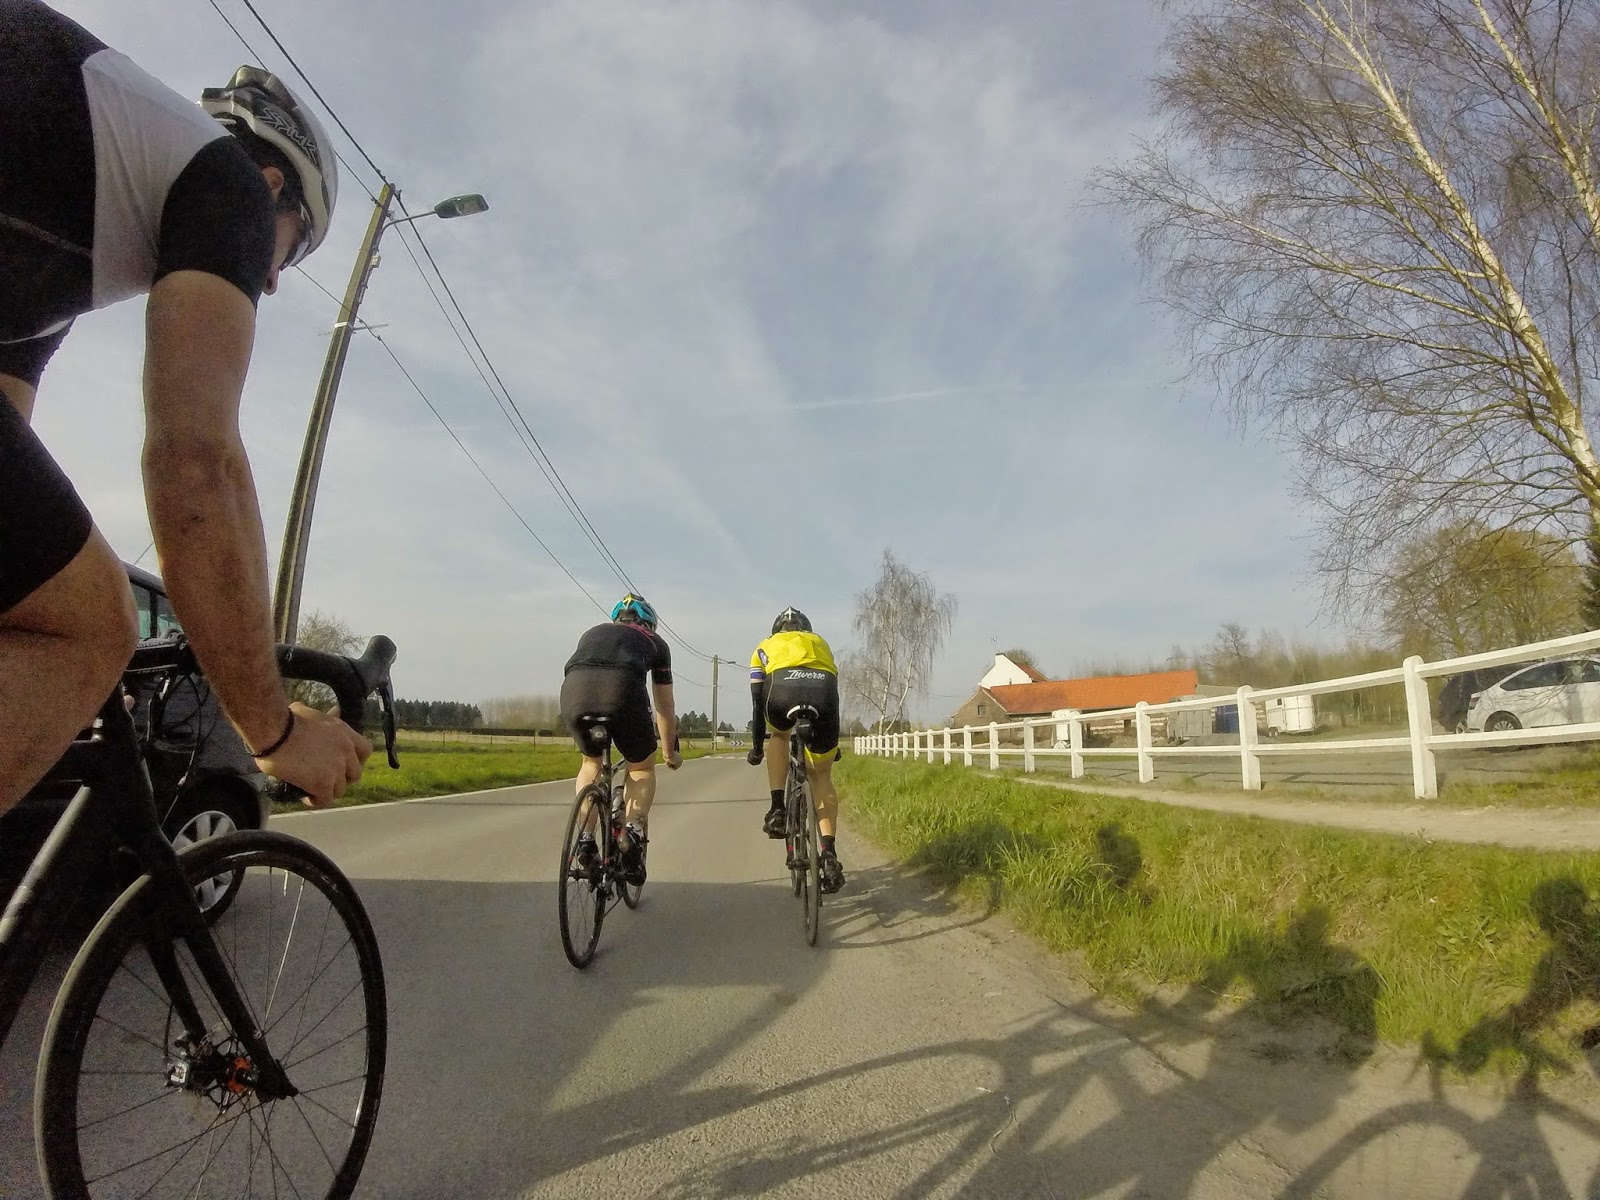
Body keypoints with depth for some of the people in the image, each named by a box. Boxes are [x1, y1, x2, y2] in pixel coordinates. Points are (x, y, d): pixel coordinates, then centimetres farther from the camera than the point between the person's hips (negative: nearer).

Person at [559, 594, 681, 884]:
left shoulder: (593, 633, 39)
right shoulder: (655, 642, 33)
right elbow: (665, 708, 37)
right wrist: (670, 751, 52)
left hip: (573, 688, 3)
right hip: (623, 688, -2)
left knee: (591, 762, 30)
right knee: (642, 768, 23)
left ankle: (585, 842, 18)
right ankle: (633, 836, 2)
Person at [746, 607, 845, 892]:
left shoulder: (765, 648, 36)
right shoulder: (820, 643, 40)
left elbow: (758, 703, 33)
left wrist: (756, 747, 41)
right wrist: (833, 743, 52)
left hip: (782, 690, -1)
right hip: (822, 692, 1)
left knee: (779, 735, 34)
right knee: (821, 775, 19)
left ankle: (777, 810, 20)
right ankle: (829, 854, 7)